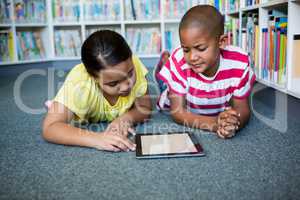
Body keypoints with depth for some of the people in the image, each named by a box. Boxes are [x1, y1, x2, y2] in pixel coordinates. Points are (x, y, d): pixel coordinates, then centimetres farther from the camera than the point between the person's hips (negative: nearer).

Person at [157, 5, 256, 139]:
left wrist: (233, 123, -42)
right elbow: (178, 112, -28)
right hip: (185, 118, -1)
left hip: (221, 113, 2)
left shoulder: (239, 63, -28)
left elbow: (242, 109, -16)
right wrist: (215, 124, -45)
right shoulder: (179, 61, -31)